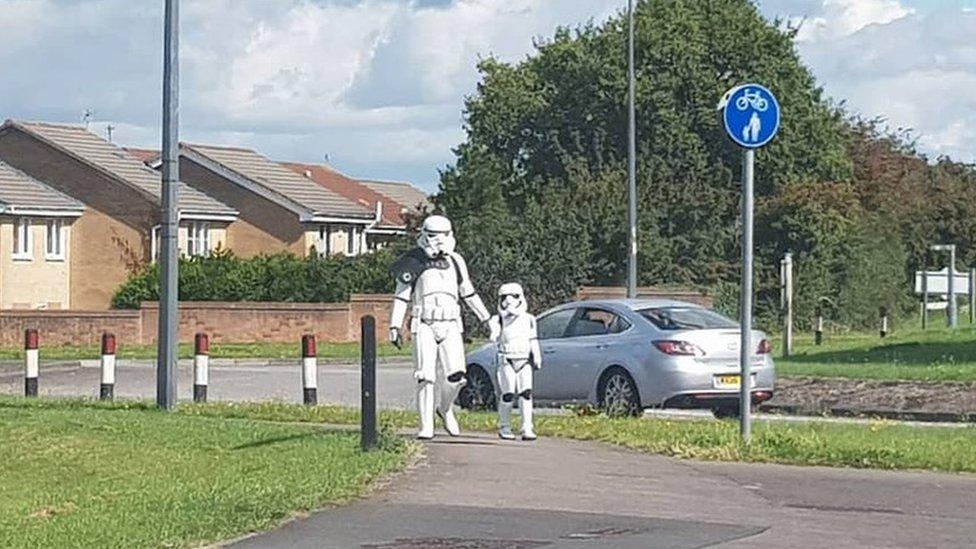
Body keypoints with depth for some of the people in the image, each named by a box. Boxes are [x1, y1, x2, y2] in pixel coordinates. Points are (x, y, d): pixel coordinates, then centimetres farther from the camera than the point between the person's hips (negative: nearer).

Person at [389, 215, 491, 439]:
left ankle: (445, 409, 21)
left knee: (456, 376, -8)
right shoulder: (415, 262, 1)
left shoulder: (455, 261, 12)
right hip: (424, 326, -3)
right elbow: (401, 297, 3)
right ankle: (426, 427, -2)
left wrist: (486, 318, 23)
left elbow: (469, 293, 22)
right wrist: (395, 326, -3)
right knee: (425, 377, -8)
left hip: (450, 326, 3)